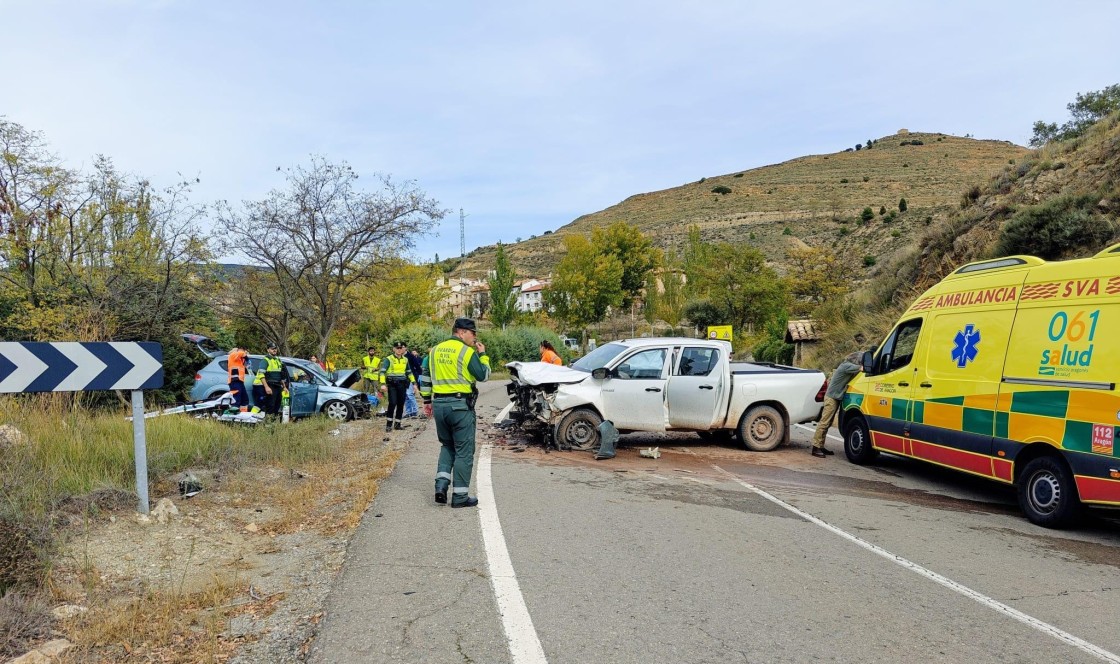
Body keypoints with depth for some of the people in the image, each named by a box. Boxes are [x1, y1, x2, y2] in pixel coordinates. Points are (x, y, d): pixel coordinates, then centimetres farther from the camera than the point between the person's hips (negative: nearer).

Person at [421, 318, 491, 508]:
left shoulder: (435, 350, 12)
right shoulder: (467, 351, -9)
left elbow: (426, 377, 15)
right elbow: (483, 375, -8)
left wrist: (427, 401, 20)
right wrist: (482, 354, 4)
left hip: (439, 404, 6)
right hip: (460, 405, -6)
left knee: (447, 446, 21)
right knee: (464, 451, 3)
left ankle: (441, 485, 7)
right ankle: (460, 496, 5)